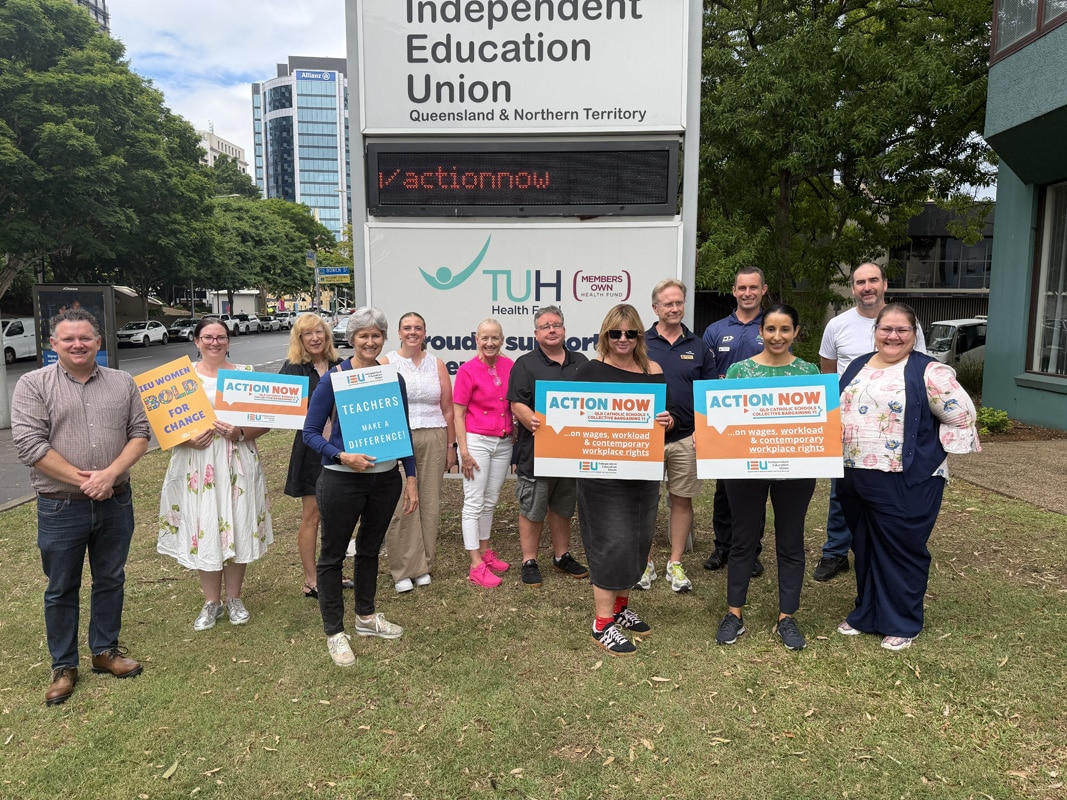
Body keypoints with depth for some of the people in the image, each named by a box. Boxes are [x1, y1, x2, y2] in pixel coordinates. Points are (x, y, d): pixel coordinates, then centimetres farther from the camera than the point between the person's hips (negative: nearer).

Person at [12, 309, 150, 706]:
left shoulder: (122, 383, 4)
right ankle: (63, 666, 27)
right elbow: (30, 445, -13)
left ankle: (105, 650, 33)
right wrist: (82, 479, -16)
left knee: (110, 581, 15)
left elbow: (140, 434, 1)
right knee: (61, 590, 11)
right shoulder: (33, 385, -5)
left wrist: (110, 473, -14)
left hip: (115, 503, 3)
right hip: (60, 508, -2)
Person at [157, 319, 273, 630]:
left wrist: (241, 433, -15)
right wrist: (189, 439, -15)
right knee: (203, 531, 4)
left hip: (238, 462, 0)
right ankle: (212, 602, 21)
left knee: (238, 527, 6)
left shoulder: (245, 374, 5)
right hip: (197, 466, 0)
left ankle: (234, 597, 24)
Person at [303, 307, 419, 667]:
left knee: (370, 548, 19)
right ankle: (334, 632, 21)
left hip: (385, 477, 4)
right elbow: (311, 433, -8)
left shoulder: (393, 378, 2)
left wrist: (411, 478, 6)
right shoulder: (333, 378, -10)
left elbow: (403, 431, 8)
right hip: (342, 479, -4)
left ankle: (366, 617, 37)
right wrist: (342, 457, -24)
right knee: (333, 554, 6)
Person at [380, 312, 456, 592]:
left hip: (433, 439, 2)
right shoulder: (386, 363, 5)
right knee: (400, 505, -5)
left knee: (429, 502, 5)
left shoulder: (437, 365, 11)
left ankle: (423, 565, 18)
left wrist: (450, 446, 10)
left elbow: (447, 409, 12)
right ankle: (403, 569, 5)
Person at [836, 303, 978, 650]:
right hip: (855, 477, 6)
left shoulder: (929, 372, -10)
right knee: (864, 548, 17)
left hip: (907, 482, -6)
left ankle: (902, 623, 23)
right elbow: (839, 412, 19)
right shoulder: (857, 366, 10)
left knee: (902, 552, 6)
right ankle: (866, 614, 33)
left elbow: (962, 417, -10)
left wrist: (926, 450, -8)